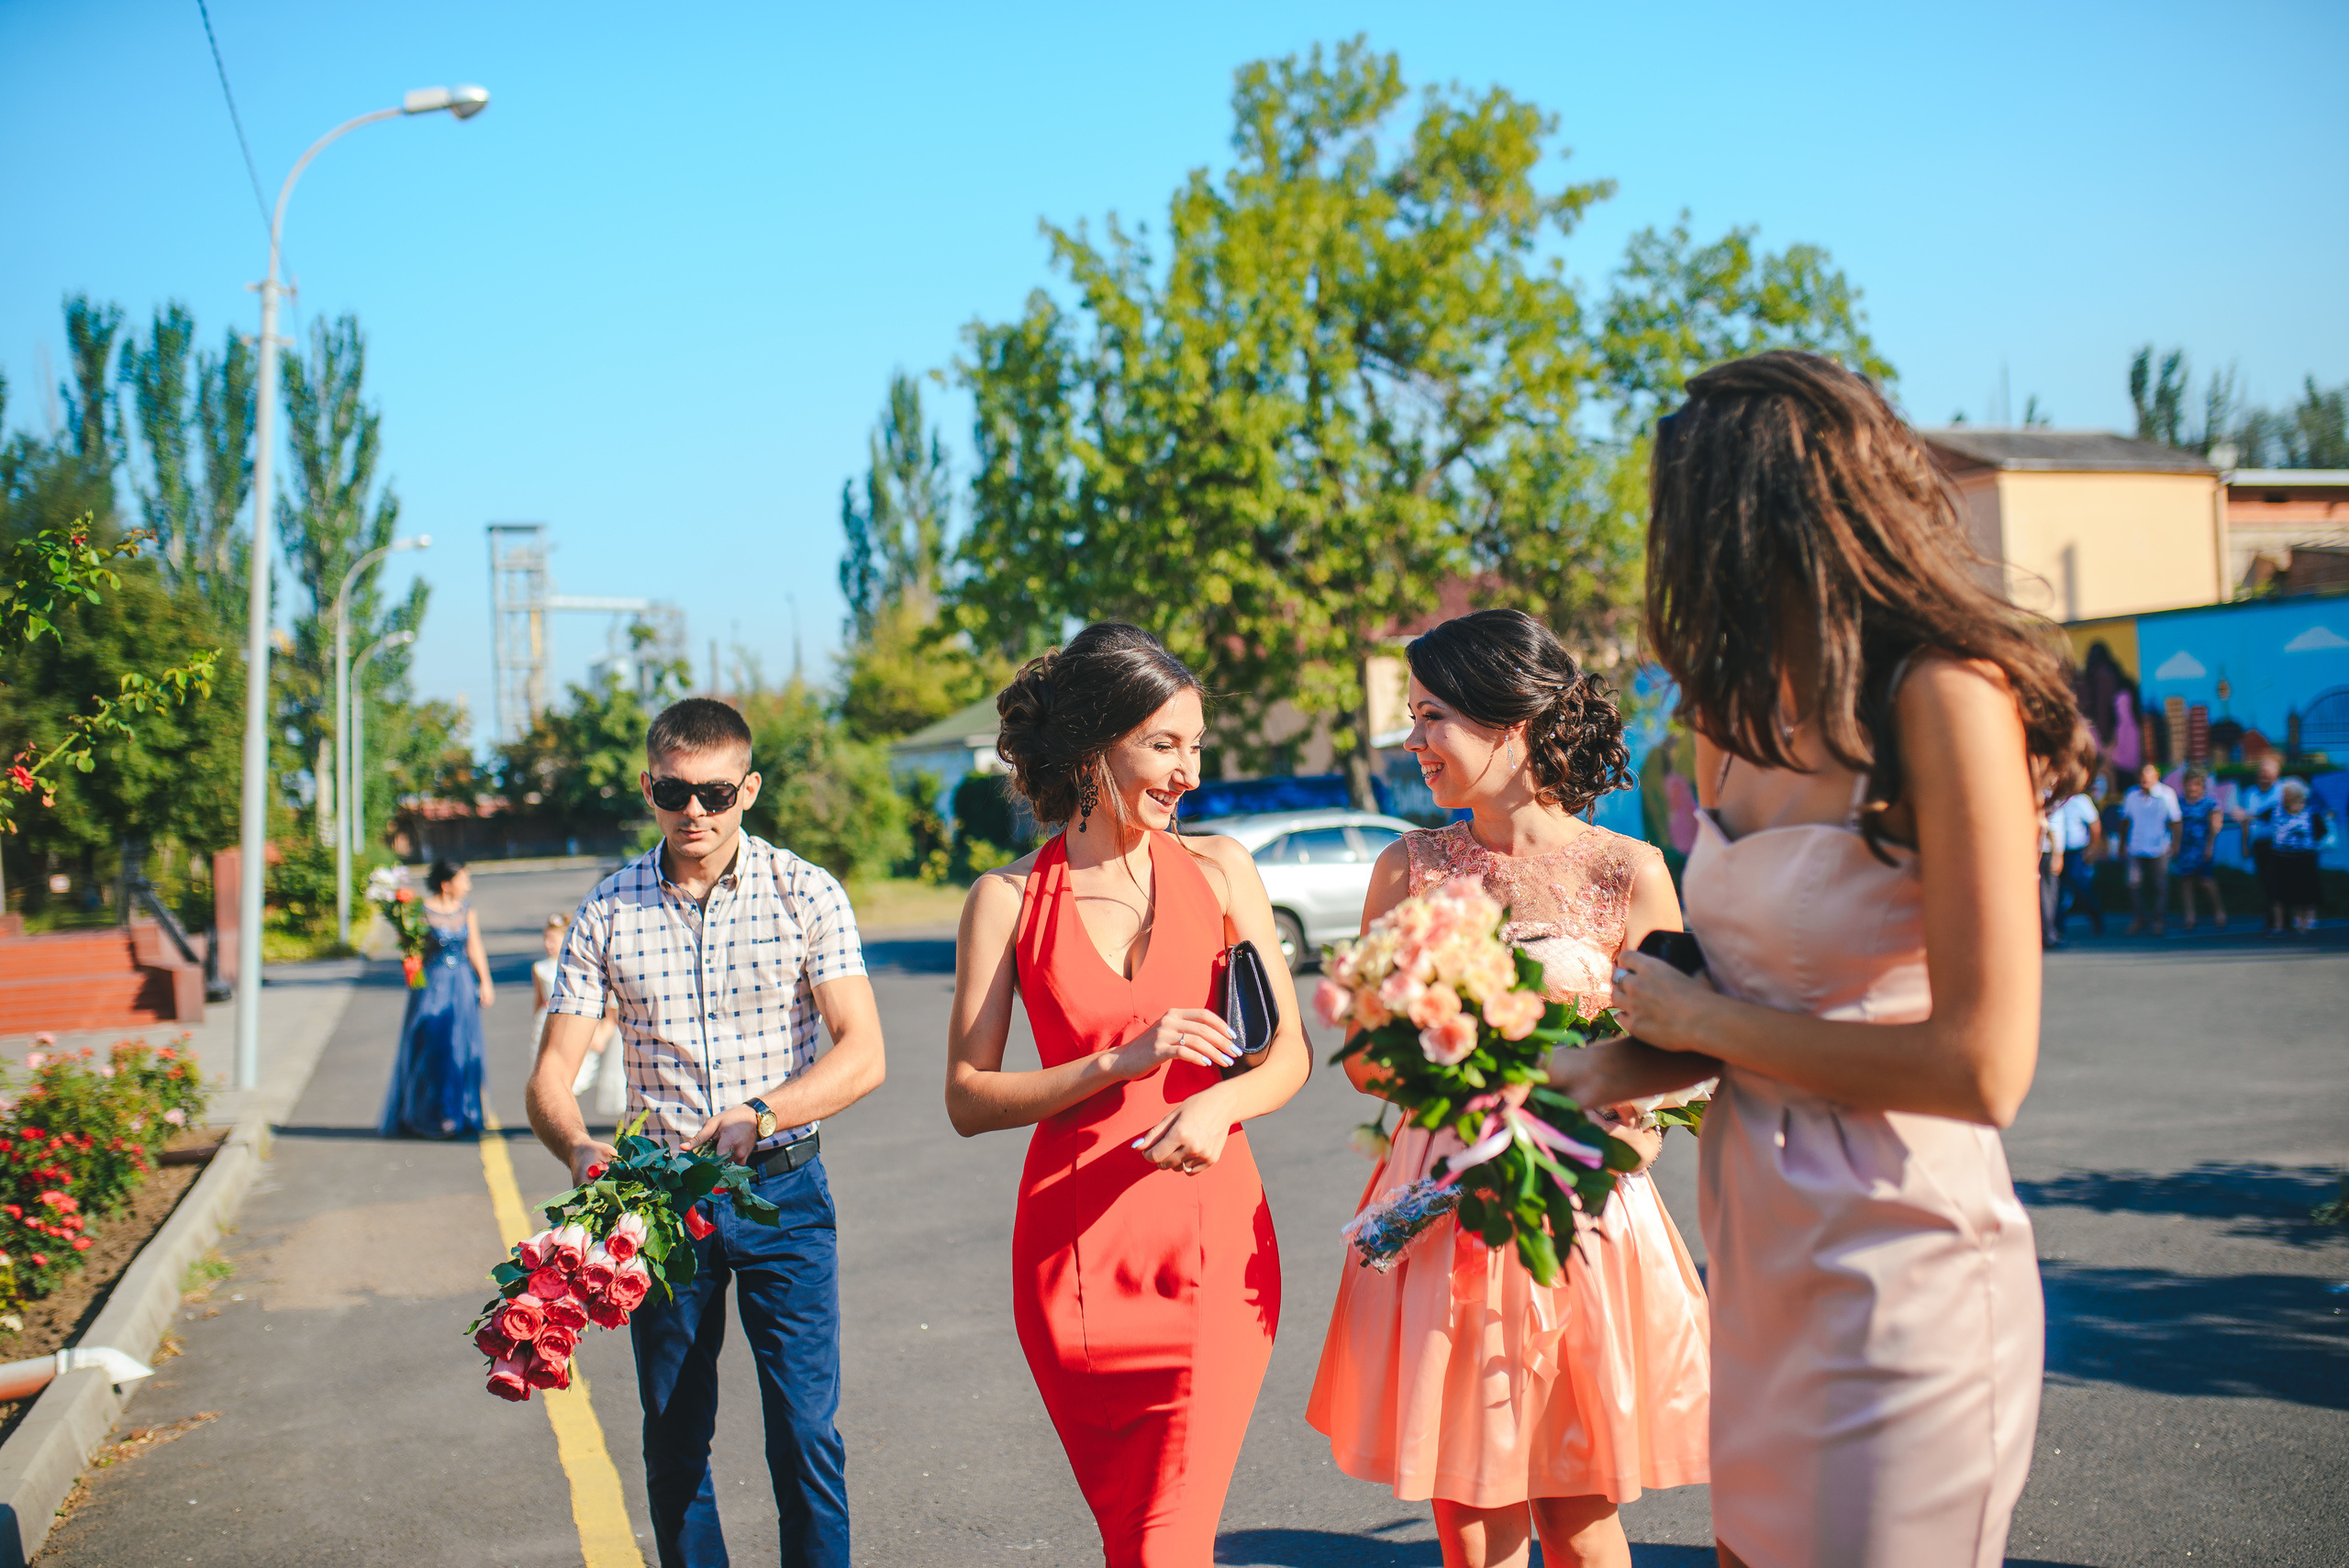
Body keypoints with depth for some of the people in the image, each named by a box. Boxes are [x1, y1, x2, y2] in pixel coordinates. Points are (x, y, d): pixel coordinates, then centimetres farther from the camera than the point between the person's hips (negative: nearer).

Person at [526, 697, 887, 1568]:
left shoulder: (806, 893, -5)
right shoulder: (609, 910, 0)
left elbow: (863, 1053, -12)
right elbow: (549, 1077, -2)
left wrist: (759, 1116, -29)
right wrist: (580, 1149, -24)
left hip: (782, 1189, -2)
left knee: (806, 1439, -5)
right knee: (673, 1442, 11)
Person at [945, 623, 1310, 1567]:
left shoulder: (1218, 871, 4)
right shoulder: (1008, 899, 1)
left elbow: (1290, 1052, 6)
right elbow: (968, 1099, 0)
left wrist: (1220, 1104, -16)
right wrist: (1120, 1063, -12)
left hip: (1212, 1236, 0)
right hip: (1077, 1244, 1)